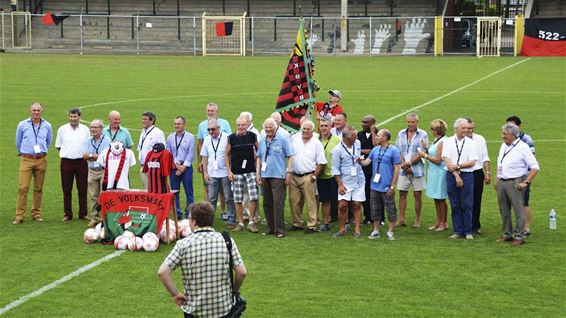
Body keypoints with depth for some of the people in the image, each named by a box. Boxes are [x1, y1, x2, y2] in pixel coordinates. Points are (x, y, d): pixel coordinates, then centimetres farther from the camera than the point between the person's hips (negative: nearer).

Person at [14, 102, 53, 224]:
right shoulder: (22, 125, 1)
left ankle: (36, 214, 15)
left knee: (38, 188, 6)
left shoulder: (47, 126, 5)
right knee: (23, 187, -9)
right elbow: (18, 142, 14)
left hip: (41, 160, 2)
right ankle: (19, 215, -7)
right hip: (26, 159, -2)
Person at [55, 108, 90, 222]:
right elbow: (58, 146, 12)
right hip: (66, 161, 0)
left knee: (83, 189, 3)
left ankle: (83, 214, 10)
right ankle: (68, 214, 9)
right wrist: (66, 153, 5)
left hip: (81, 161, 1)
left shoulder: (85, 130, 6)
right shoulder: (62, 129, 5)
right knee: (67, 190, 2)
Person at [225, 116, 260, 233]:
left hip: (251, 171, 0)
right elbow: (227, 155, 6)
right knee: (238, 200, 3)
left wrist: (258, 168, 7)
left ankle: (251, 222, 4)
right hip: (236, 173, 0)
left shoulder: (252, 136, 1)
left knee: (253, 198, -7)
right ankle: (240, 223, 14)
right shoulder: (231, 138, -1)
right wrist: (229, 171, -1)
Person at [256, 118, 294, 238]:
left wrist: (289, 173, -8)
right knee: (267, 203, 10)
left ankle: (279, 230, -7)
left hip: (278, 176, -6)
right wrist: (258, 173, 11)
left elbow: (290, 156, -3)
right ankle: (270, 228, 19)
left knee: (278, 203, -10)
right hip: (265, 176, 6)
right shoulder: (262, 141, 12)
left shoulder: (283, 140, -3)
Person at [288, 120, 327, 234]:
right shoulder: (295, 140, 9)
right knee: (293, 201, 6)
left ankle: (311, 225, 0)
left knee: (310, 203, -4)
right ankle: (297, 223, 18)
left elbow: (321, 162, -2)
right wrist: (289, 171, 5)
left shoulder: (316, 143, 0)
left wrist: (314, 176, -8)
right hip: (294, 176, 4)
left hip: (308, 177, -4)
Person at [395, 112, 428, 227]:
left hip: (417, 170, -3)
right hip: (403, 170, 3)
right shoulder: (401, 134, 9)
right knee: (402, 194, 4)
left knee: (417, 195, 2)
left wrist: (409, 163, -13)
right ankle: (401, 219, 8)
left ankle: (417, 220, 9)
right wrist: (403, 163, -9)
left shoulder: (423, 134, -3)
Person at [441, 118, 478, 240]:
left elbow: (472, 162, -3)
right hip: (451, 175, 1)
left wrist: (457, 166, -10)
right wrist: (456, 176, -10)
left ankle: (468, 231, 5)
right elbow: (447, 161, -3)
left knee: (467, 205, -3)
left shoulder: (471, 143, 3)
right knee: (455, 205, 5)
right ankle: (457, 231, 12)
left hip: (467, 175, -1)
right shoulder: (448, 142, 4)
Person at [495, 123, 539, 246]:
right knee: (504, 210, 11)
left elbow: (535, 167, -11)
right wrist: (497, 178, 17)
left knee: (518, 210, -4)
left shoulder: (522, 147, -10)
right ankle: (507, 234, 21)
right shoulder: (503, 146, 13)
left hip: (515, 183, -7)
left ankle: (519, 236, 2)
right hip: (501, 181, 7)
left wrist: (526, 182, -16)